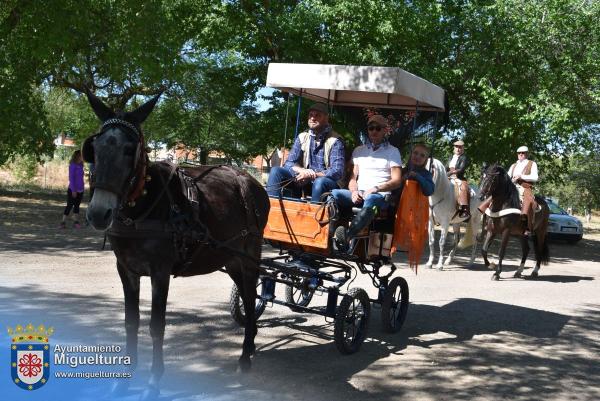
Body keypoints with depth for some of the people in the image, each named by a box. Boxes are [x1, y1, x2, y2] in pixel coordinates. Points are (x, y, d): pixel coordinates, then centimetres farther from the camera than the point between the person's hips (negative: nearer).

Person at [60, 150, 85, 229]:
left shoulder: (80, 166, 9)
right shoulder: (73, 165, -12)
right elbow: (71, 178, -14)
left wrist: (82, 189, 16)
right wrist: (73, 190, -18)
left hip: (80, 190, 7)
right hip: (73, 190, -7)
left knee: (77, 205, 12)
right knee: (69, 205, -4)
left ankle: (75, 222, 19)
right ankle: (63, 222, 3)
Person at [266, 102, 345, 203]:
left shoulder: (335, 141, -7)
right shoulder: (302, 138, 7)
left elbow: (337, 172, -17)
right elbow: (288, 163, 1)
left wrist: (312, 175, -30)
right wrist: (302, 171, -22)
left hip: (326, 182, -4)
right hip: (304, 181, 5)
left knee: (319, 182, -39)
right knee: (276, 171, -15)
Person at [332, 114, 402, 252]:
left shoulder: (393, 151, 13)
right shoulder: (359, 150, 23)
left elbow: (396, 181, 2)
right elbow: (353, 178, 17)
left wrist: (376, 188, -14)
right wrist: (354, 191, -7)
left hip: (381, 196, -3)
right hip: (358, 195, 4)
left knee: (371, 199, -41)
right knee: (334, 194, -29)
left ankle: (347, 236, -59)